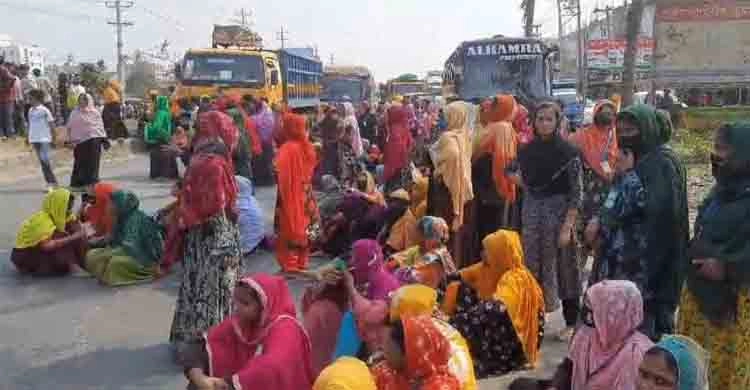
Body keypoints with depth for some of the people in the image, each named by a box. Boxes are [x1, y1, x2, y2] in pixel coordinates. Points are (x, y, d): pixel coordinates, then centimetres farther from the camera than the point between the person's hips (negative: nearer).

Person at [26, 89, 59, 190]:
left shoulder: (44, 110, -6)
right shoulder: (30, 111, 10)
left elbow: (52, 124, -3)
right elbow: (30, 124, 16)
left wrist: (54, 137, -5)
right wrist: (28, 137, 14)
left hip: (44, 138, -6)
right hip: (34, 139, 6)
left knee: (45, 159, -15)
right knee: (42, 161, 7)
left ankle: (52, 182, -8)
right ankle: (50, 182, 13)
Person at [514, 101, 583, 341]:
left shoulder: (568, 152, -9)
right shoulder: (526, 151, 5)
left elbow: (577, 193, -11)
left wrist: (567, 226, -16)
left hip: (559, 215, -4)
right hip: (532, 215, 4)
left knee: (564, 267, 5)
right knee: (533, 267, 8)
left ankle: (571, 323, 18)